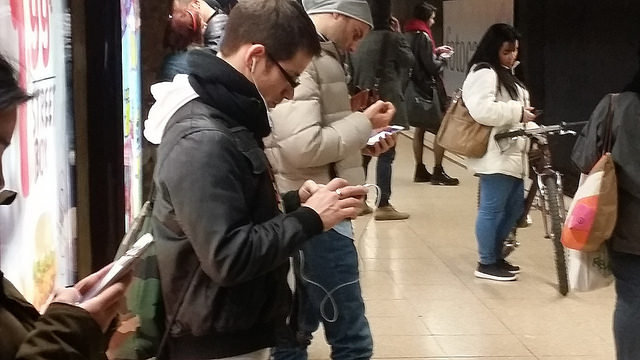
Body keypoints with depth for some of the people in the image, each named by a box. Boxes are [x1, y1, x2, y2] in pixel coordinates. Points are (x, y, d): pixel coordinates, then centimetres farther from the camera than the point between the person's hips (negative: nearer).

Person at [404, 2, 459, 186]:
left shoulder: (409, 35, 8)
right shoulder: (422, 37, -18)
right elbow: (432, 67, -17)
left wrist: (435, 52, 14)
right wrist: (442, 58, 1)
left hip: (414, 88, 9)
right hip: (427, 89, -9)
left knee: (419, 129, 15)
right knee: (441, 130, -2)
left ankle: (420, 170, 20)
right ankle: (438, 172, -1)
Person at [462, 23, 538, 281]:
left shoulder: (505, 74, 20)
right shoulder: (484, 73, -13)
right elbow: (482, 110, -28)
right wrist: (518, 112, -20)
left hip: (512, 154, 11)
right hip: (496, 156, -11)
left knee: (514, 207, 15)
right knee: (492, 209, -3)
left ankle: (496, 254, 28)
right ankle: (487, 264, 6)